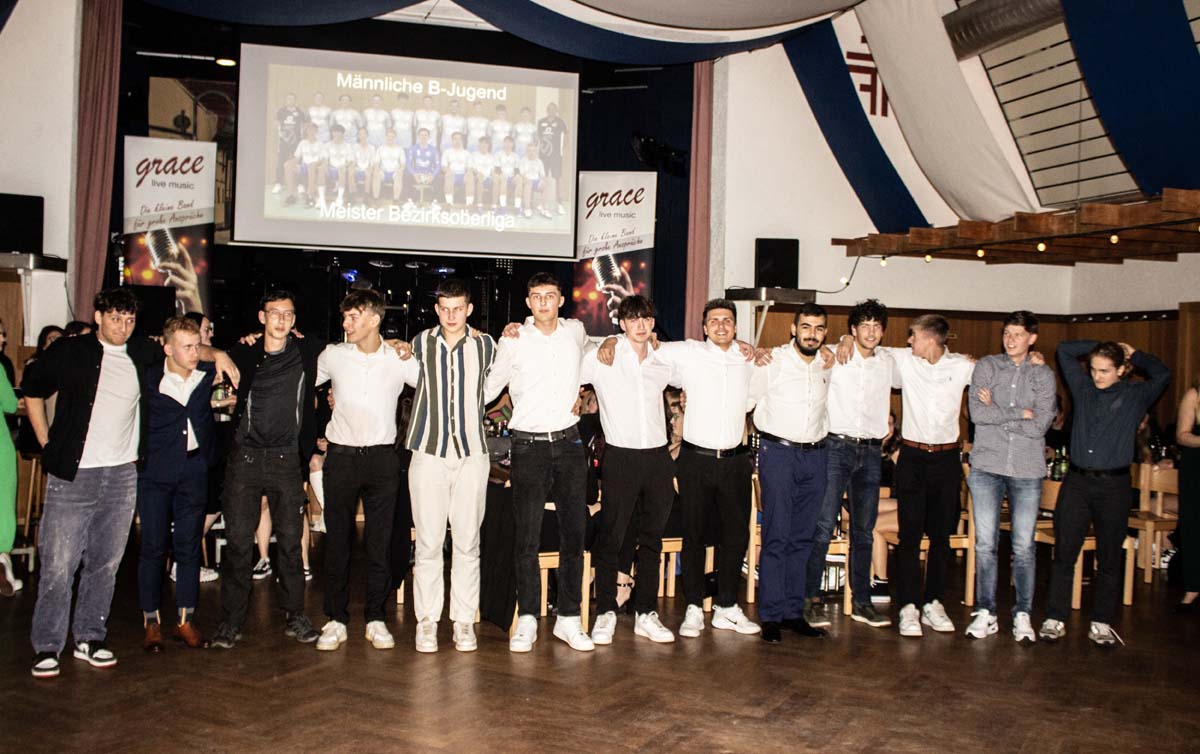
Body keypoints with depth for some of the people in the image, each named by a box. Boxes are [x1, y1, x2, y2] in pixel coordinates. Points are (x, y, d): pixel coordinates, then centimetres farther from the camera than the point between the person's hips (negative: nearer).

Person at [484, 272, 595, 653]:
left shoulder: (575, 331, 7)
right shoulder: (513, 341, -1)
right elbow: (489, 389, 8)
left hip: (568, 443, 3)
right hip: (529, 446, -3)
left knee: (574, 533, 4)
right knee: (527, 537, -3)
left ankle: (569, 618, 13)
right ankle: (527, 620, 6)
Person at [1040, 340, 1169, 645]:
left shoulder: (1135, 395, 4)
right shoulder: (1083, 388, 10)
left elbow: (1162, 375, -12)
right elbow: (1064, 350, 16)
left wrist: (1133, 354, 3)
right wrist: (1100, 346, 13)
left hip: (1113, 486, -1)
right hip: (1077, 482, 1)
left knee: (1109, 558, 7)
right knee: (1064, 554, 0)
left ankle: (1101, 623, 17)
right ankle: (1055, 619, 7)